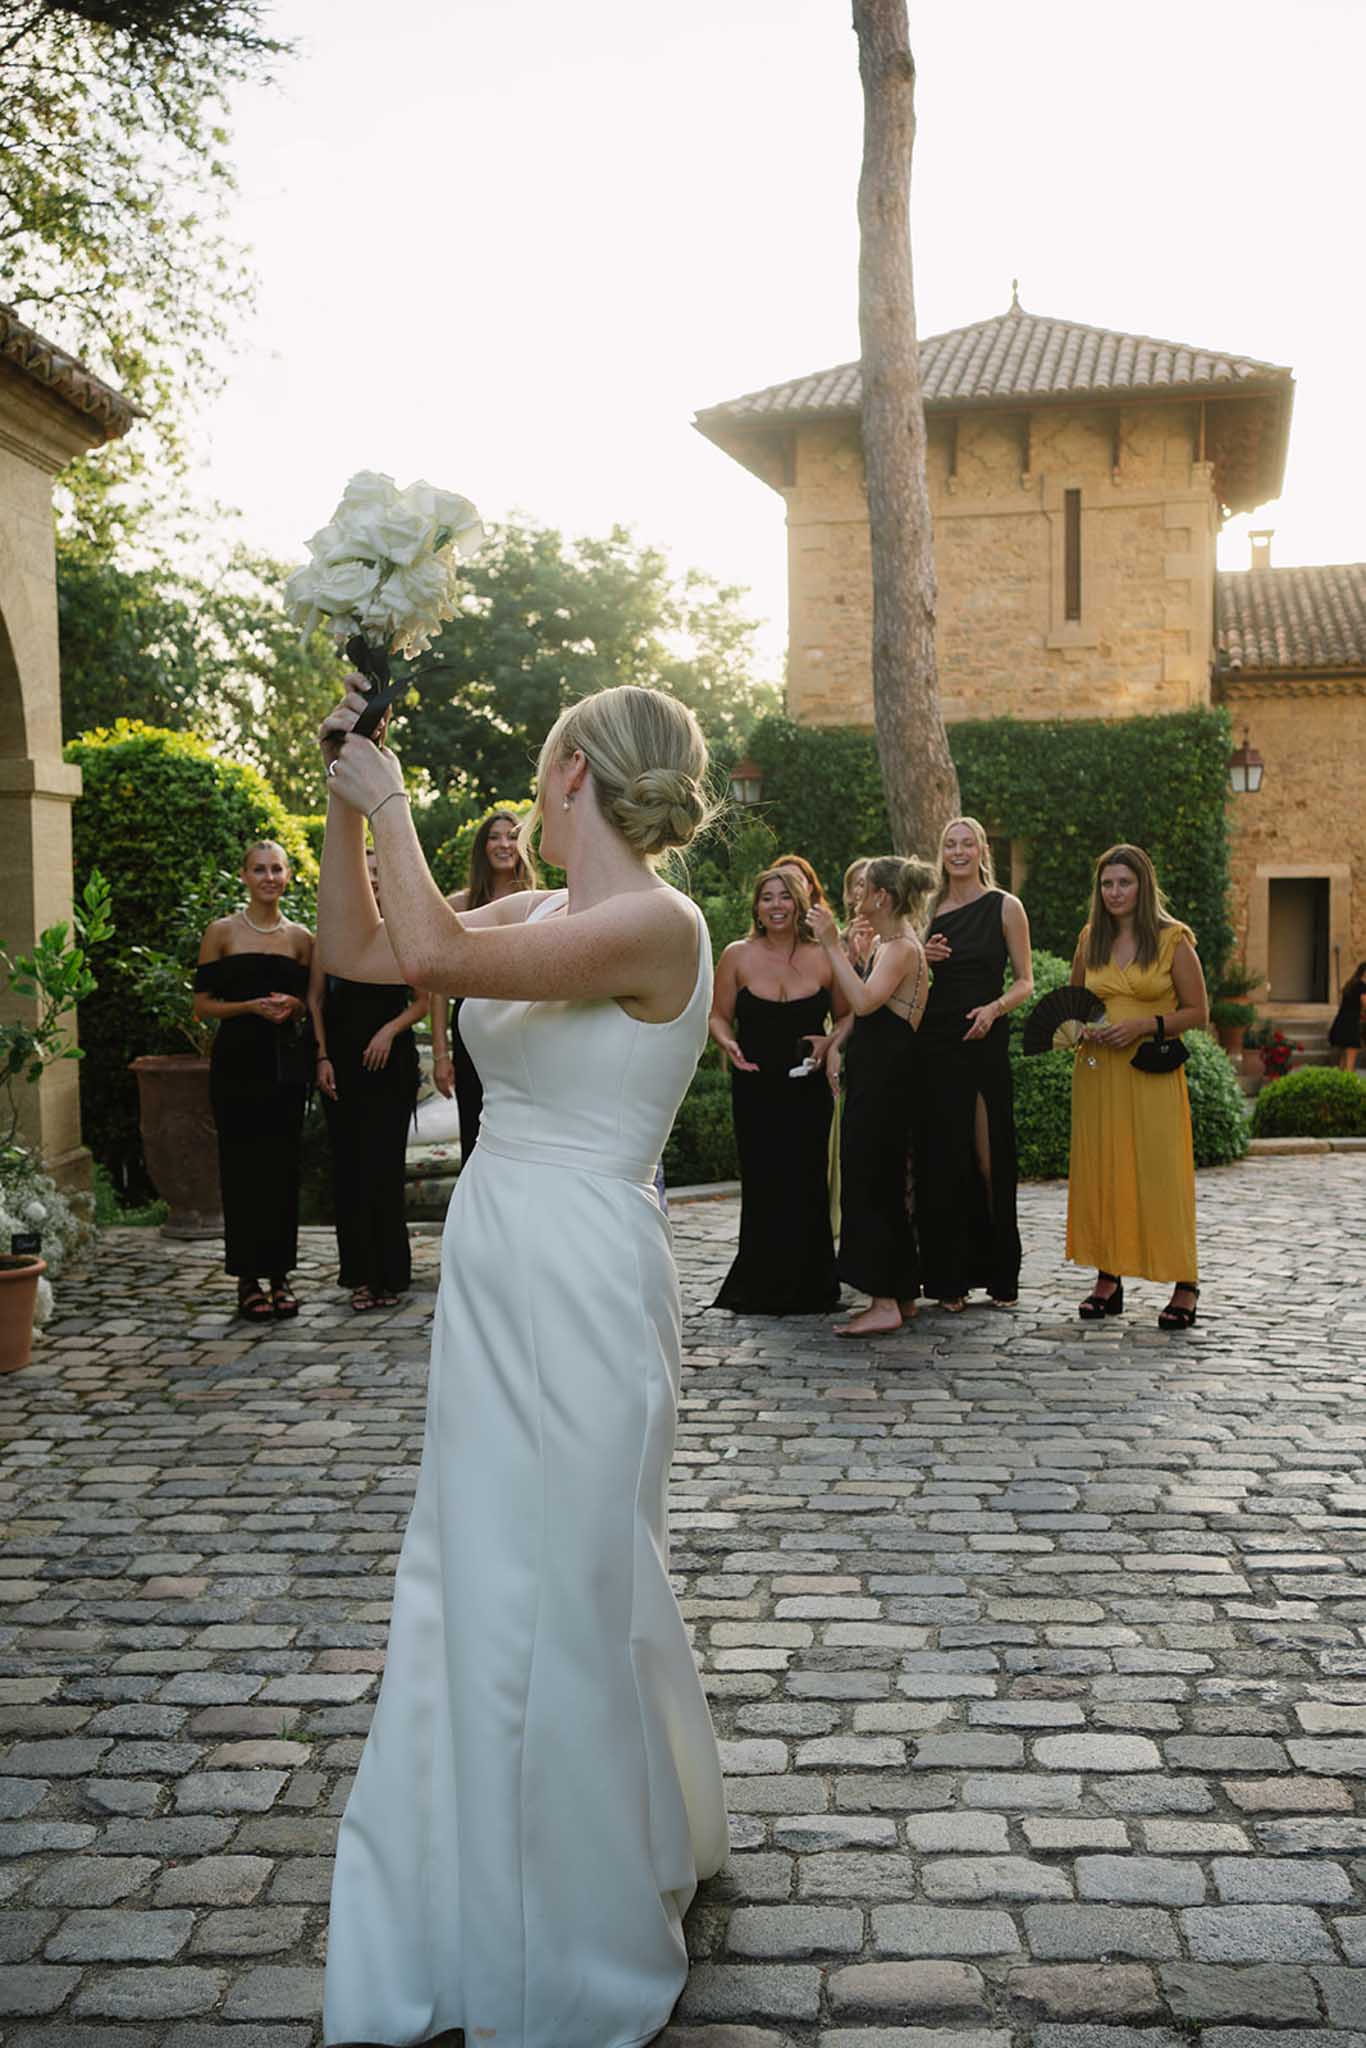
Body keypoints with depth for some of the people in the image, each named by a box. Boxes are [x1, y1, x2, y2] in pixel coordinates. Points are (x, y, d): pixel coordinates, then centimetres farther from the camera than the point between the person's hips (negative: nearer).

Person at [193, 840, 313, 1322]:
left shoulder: (301, 938, 9)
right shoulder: (222, 932, 1)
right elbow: (203, 1003, -1)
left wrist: (293, 1006, -6)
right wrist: (252, 1007, -15)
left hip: (286, 1061, 3)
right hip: (237, 1061, -2)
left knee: (283, 1167, 4)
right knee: (242, 1168, -1)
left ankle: (280, 1275, 14)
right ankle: (248, 1280, 7)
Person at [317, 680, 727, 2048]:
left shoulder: (658, 925, -18)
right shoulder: (533, 914, 8)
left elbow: (436, 951, -28)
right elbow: (358, 953, 15)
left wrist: (387, 800, -15)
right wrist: (345, 807, 6)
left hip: (577, 1291, -9)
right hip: (495, 1280, 9)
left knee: (548, 1601, 4)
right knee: (478, 1590, 19)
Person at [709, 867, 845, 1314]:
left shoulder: (822, 958, 2)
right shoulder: (738, 956, 1)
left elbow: (849, 1016, 10)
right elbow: (719, 1015, 7)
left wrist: (828, 1042, -9)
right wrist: (727, 1043, -14)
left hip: (807, 1091, 0)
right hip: (755, 1089, 0)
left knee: (805, 1184, -2)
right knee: (762, 1184, 0)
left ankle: (805, 1285, 13)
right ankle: (759, 1287, 14)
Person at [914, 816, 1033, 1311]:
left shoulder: (1005, 907, 2)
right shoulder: (929, 909, 12)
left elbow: (1024, 981, 2)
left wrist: (994, 1008, -17)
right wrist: (922, 960, -2)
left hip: (984, 1043, -3)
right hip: (934, 1043, 3)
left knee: (988, 1158, -3)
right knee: (941, 1158, 2)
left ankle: (998, 1274, 8)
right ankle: (950, 1276, 8)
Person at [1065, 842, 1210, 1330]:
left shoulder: (1173, 939, -3)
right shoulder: (1090, 938, 9)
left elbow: (1198, 1012, -3)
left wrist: (1143, 1025, -15)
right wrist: (1083, 1028, -1)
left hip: (1152, 1074, -4)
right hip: (1097, 1070, 4)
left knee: (1159, 1173, -6)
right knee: (1099, 1171, 4)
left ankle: (1184, 1286, 1)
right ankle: (1108, 1280, 13)